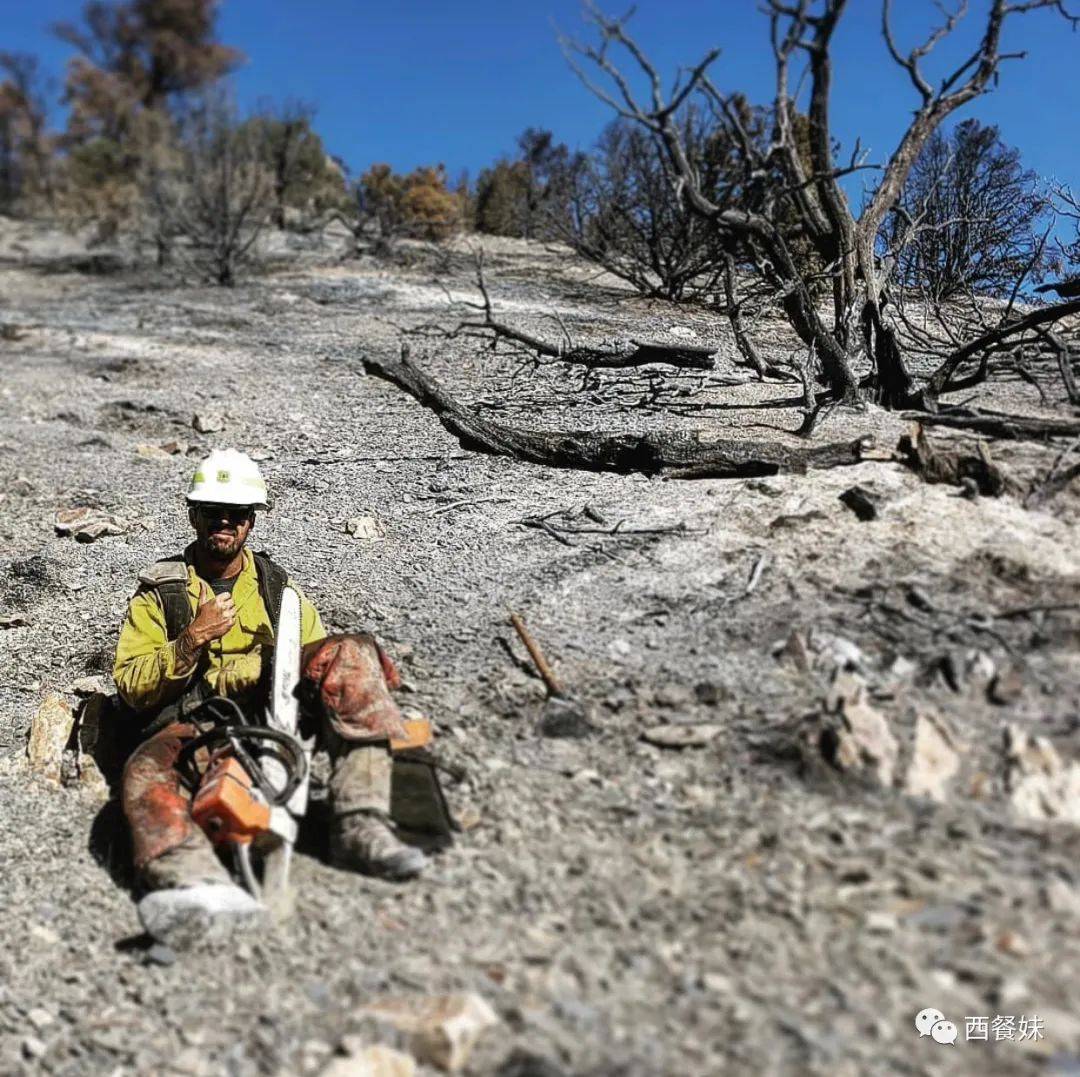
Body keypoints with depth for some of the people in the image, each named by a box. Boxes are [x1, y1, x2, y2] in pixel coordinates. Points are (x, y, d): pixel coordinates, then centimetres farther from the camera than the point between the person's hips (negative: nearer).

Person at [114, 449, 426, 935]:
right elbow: (131, 688, 6)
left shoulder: (278, 588, 20)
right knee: (147, 771, -37)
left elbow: (323, 660, 16)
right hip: (192, 726, -1)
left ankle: (360, 827, -37)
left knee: (350, 652, -25)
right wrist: (192, 640, -9)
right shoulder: (160, 590, 13)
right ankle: (200, 887, -65)